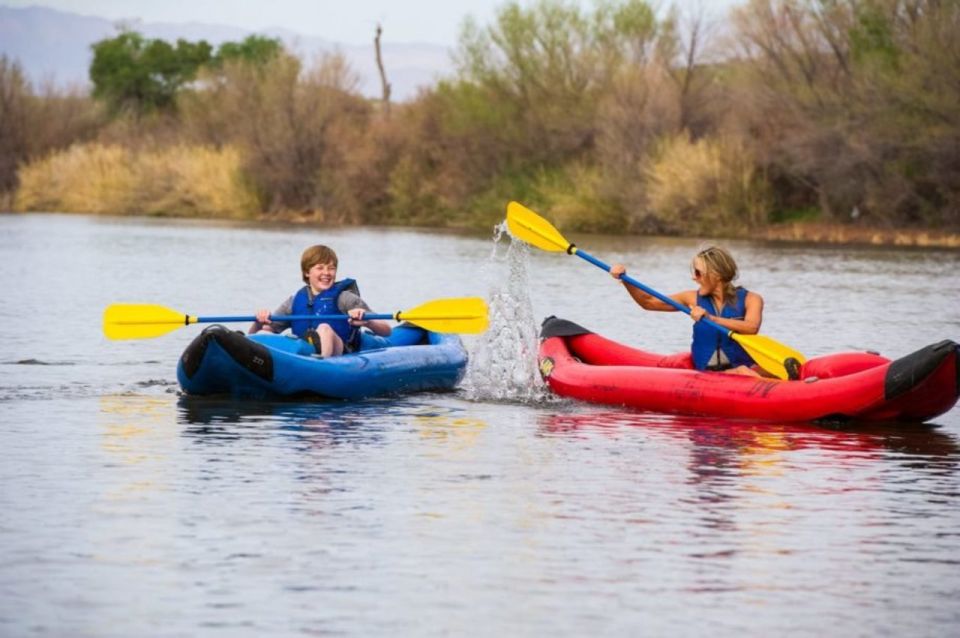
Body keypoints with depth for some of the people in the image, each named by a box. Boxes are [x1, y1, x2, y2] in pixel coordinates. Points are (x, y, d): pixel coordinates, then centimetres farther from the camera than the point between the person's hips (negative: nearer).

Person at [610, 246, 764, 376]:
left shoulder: (750, 299, 2)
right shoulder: (694, 299, 13)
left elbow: (751, 327, -19)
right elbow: (649, 302, 16)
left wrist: (710, 318, -24)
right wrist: (624, 279, 3)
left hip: (744, 366, -1)